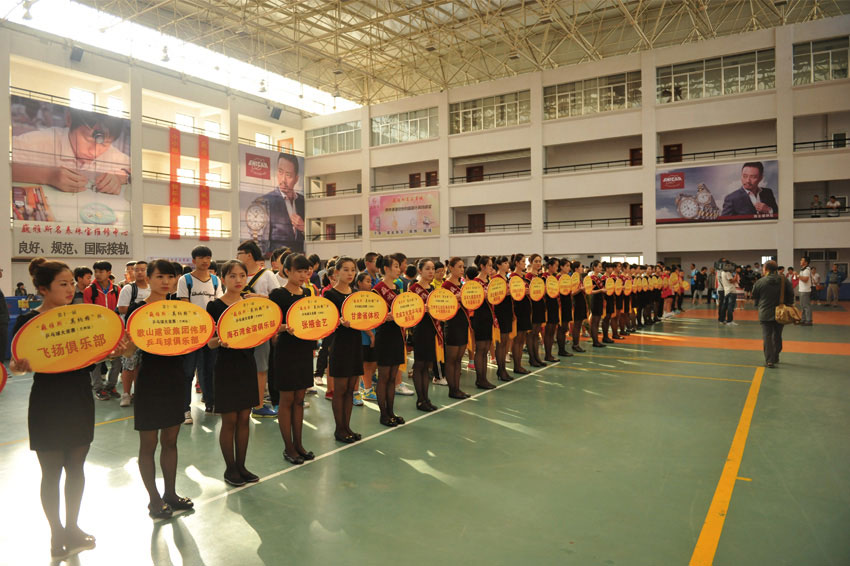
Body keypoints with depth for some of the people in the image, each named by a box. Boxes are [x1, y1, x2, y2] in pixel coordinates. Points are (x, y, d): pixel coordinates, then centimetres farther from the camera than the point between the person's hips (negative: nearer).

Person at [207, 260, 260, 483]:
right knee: (229, 420, 4)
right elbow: (210, 343, -9)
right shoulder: (215, 306, -8)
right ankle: (230, 468, 19)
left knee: (244, 418, 11)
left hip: (247, 365, 5)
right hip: (226, 366, -5)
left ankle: (241, 466, 24)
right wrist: (220, 340, -30)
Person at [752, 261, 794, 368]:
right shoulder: (785, 281, -2)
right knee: (777, 336, 17)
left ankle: (769, 360, -6)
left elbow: (755, 299, 0)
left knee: (767, 336, 0)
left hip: (765, 314, -3)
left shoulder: (759, 282, -10)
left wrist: (759, 307, 17)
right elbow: (790, 296, 3)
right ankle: (775, 358, 29)